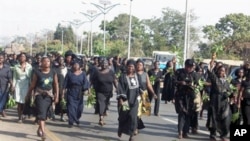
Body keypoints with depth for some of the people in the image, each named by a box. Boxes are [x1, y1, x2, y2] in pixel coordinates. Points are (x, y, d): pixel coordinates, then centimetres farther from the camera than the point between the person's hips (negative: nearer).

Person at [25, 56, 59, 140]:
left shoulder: (53, 73, 3)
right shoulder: (37, 72, -4)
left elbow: (56, 85, 4)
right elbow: (32, 85, 2)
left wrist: (56, 96, -2)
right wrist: (28, 95, 6)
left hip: (49, 95, 3)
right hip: (39, 94, -3)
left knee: (44, 114, 9)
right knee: (41, 113, -14)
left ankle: (39, 129, 30)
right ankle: (43, 132, -20)